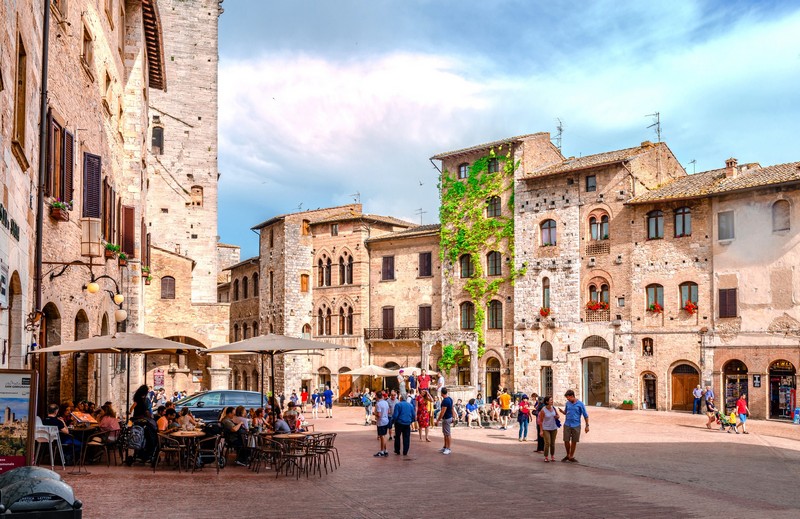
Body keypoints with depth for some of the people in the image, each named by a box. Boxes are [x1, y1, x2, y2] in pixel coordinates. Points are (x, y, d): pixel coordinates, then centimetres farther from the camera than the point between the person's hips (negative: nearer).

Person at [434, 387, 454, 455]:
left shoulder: (445, 401, -24)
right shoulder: (450, 399, 5)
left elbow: (443, 412, -25)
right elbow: (452, 409, 13)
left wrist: (438, 420, -21)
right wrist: (452, 417, 22)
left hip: (446, 419, -10)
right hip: (449, 417, 10)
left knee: (447, 434, -2)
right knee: (445, 433, 17)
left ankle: (448, 449, 5)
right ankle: (445, 447, 25)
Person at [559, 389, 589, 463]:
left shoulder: (580, 404, -6)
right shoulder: (567, 403, 4)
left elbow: (585, 415, -2)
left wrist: (587, 426, -5)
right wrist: (562, 411, -7)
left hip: (576, 425, -2)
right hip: (567, 425, 2)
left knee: (574, 442, 5)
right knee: (566, 441, 1)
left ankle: (571, 457, 18)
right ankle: (568, 455, 22)